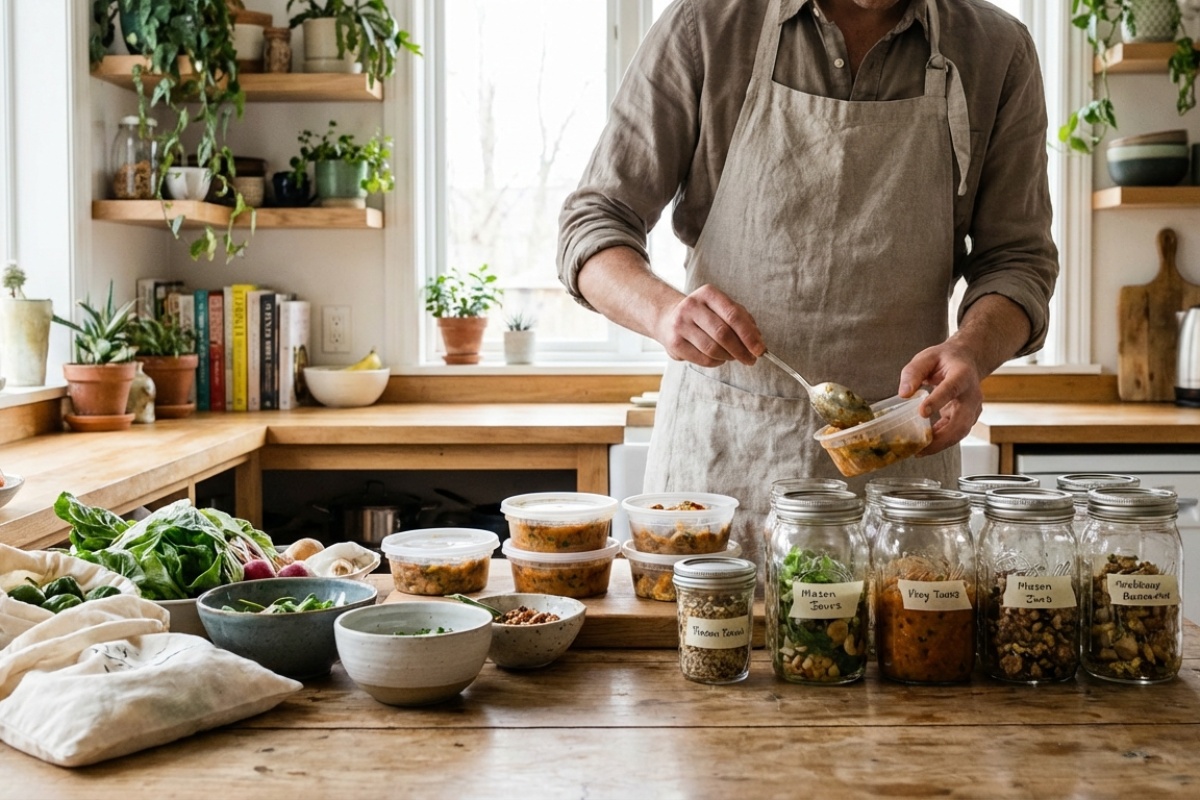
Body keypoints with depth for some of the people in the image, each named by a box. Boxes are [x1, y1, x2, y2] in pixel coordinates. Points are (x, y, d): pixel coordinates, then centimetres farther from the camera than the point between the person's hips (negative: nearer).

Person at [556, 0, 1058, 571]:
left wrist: (972, 350, -20)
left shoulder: (997, 51, 0)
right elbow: (593, 223, -5)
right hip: (717, 446, 0)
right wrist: (664, 309, -26)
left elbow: (1016, 257, 2)